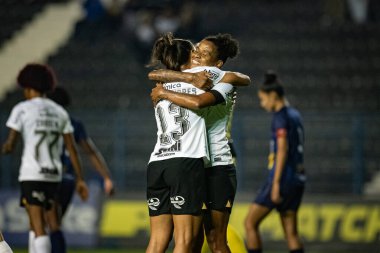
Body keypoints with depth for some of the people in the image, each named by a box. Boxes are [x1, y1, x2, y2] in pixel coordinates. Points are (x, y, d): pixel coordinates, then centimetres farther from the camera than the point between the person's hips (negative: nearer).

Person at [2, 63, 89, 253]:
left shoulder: (22, 109, -4)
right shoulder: (60, 112, 11)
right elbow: (72, 149, 8)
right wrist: (80, 180, 10)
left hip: (31, 175, -6)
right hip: (54, 175, 6)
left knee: (39, 227, -8)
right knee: (35, 222, 20)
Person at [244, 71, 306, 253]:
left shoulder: (281, 117, -10)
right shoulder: (294, 115, 16)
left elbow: (282, 150, -18)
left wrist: (276, 183, -20)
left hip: (283, 177, -9)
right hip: (297, 178, 9)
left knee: (250, 223, 0)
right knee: (291, 232, 7)